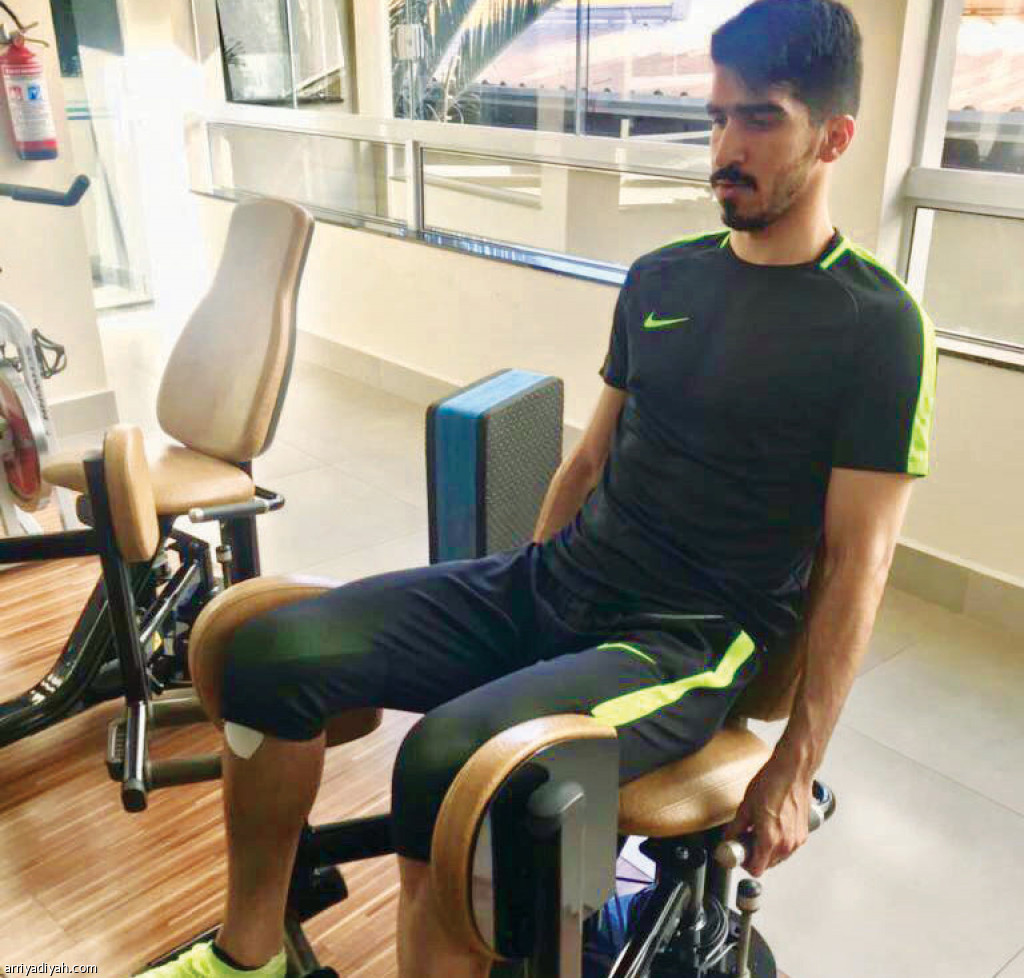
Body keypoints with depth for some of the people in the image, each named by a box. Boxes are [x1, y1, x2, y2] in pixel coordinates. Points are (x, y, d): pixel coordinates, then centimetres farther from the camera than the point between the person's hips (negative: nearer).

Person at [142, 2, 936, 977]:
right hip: (552, 582, 6)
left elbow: (854, 565, -8)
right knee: (270, 652, -8)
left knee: (447, 763, -33)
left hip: (688, 644, -5)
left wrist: (794, 769, -8)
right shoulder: (660, 278, 10)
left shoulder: (876, 327, -7)